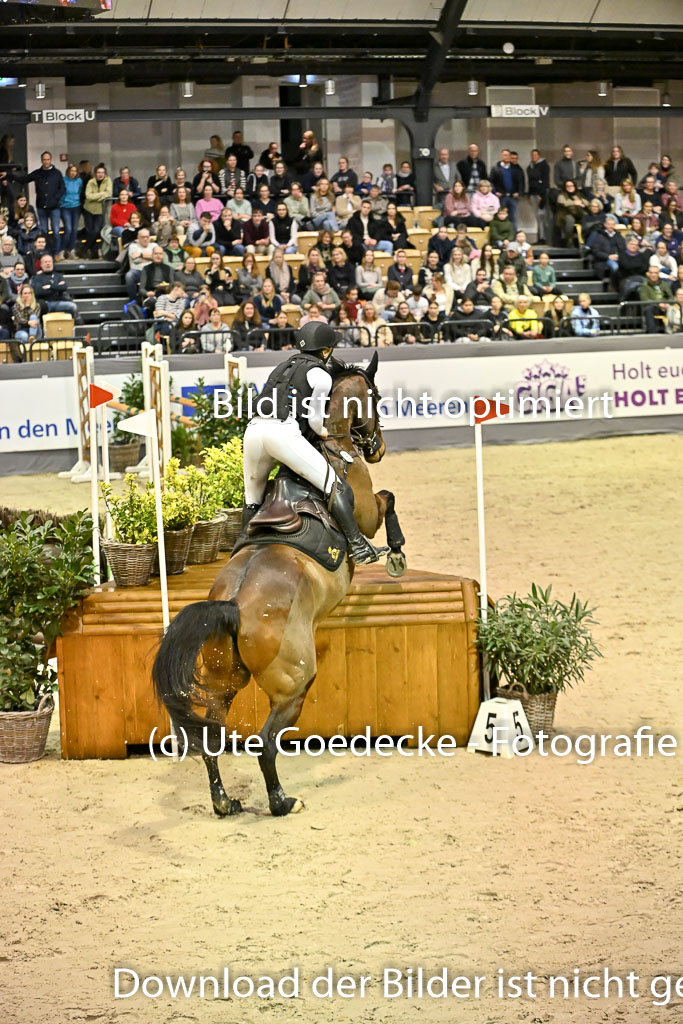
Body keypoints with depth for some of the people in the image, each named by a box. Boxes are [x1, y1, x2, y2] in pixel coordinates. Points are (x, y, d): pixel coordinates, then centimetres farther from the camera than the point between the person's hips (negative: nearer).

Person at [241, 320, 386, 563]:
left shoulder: (285, 365, 30)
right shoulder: (321, 376, 9)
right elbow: (315, 419, 3)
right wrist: (322, 433, 26)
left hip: (253, 429, 7)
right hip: (284, 433, -7)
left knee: (252, 500, 24)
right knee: (337, 489, -4)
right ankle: (357, 545, -12)